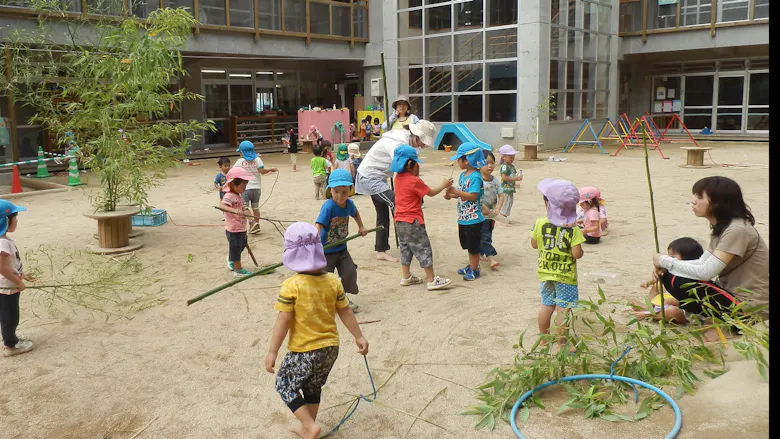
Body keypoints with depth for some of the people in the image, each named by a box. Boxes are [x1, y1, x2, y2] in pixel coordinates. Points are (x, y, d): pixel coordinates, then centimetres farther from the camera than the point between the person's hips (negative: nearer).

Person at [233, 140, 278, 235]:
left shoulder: (240, 161, -3)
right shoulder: (257, 159, 0)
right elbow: (262, 171, -12)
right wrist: (271, 169, 3)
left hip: (245, 188, -3)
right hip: (256, 187, 3)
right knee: (255, 207, 14)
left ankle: (252, 221, -23)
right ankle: (257, 225, 19)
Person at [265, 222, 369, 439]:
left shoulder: (291, 286, -19)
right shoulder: (333, 281, -4)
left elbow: (283, 321, -17)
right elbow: (345, 312, 3)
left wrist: (272, 351, -9)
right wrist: (359, 337, 13)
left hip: (304, 351, -6)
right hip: (330, 348, 6)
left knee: (285, 385, 17)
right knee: (313, 387, 25)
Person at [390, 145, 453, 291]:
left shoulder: (398, 178, 4)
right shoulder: (415, 181, -17)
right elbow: (431, 193, -7)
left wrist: (416, 174, 7)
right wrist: (444, 185, 7)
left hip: (400, 221, 8)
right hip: (412, 221, -8)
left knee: (405, 248, 17)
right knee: (423, 249, -2)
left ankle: (406, 277, 24)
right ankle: (431, 280, 1)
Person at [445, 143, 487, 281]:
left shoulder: (475, 176, -20)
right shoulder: (463, 175, 8)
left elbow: (473, 196, -26)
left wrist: (456, 191, -24)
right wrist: (452, 195, 0)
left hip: (473, 218, -9)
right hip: (463, 217, 9)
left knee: (473, 244, 3)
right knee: (467, 244, 20)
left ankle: (474, 269, 15)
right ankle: (471, 266, 34)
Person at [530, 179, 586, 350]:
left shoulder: (539, 224, -8)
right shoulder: (572, 229, -17)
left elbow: (534, 245, 4)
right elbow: (577, 254, -19)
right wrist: (581, 251, 2)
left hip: (545, 273, 4)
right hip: (565, 276, -4)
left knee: (547, 305, 18)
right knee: (563, 309, 4)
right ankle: (562, 343, 12)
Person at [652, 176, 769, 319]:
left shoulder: (737, 230, -23)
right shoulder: (721, 227, 7)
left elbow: (706, 272, -26)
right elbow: (703, 263, 7)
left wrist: (665, 261, -15)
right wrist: (664, 267, -7)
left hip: (750, 308, -9)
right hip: (732, 294, 9)